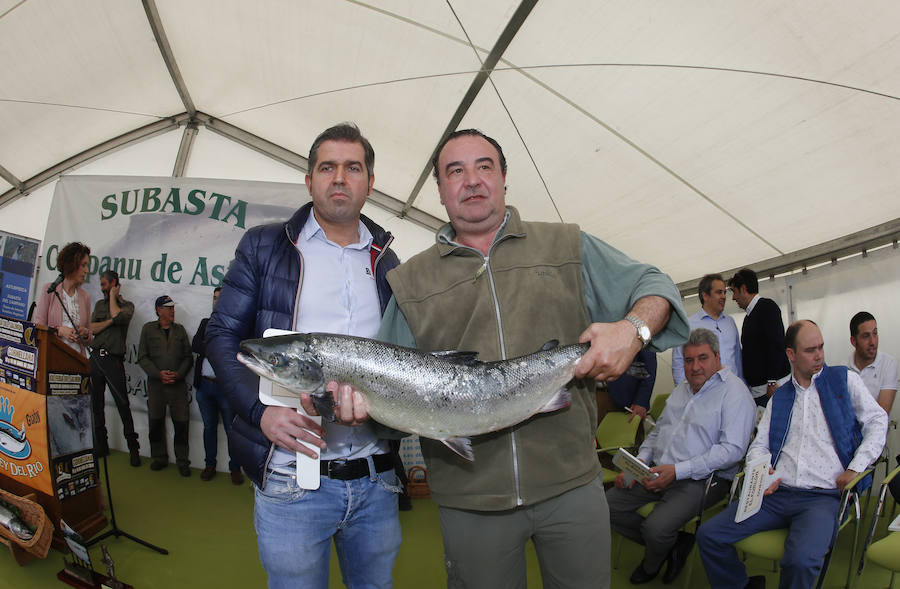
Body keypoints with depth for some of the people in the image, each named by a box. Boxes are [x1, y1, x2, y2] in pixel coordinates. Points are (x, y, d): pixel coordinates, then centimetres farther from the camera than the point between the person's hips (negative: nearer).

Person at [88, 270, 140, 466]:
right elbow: (92, 328, 7)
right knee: (96, 403, 8)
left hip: (113, 359, -5)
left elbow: (117, 316, -17)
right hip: (96, 357, 5)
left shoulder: (127, 305, 5)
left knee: (123, 404, -7)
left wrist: (113, 296, -1)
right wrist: (110, 321, -8)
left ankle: (133, 447, -2)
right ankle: (101, 444, 19)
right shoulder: (99, 304, 19)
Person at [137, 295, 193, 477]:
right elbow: (142, 357, 2)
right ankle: (160, 458, 23)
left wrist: (178, 374, -8)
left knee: (181, 423, -2)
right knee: (156, 423, 7)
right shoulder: (148, 329, 7)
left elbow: (188, 357, 8)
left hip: (178, 384, 0)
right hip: (156, 384, 0)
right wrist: (158, 373, -11)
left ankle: (182, 461, 8)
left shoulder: (179, 329, 11)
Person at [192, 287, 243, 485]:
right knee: (209, 427, 15)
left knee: (231, 429, 2)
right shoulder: (206, 322, 14)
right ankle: (210, 464, 28)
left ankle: (235, 468, 14)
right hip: (205, 385, 5)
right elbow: (195, 345, -1)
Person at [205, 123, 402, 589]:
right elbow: (222, 335, 1)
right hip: (290, 476, -2)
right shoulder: (264, 246, 3)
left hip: (377, 480, 3)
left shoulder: (386, 262, 10)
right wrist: (260, 408, -14)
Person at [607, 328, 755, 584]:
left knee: (656, 527, -28)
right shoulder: (681, 389, 18)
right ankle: (672, 544, 9)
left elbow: (732, 449, -18)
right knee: (608, 505, -8)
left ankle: (650, 567, 9)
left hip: (701, 479, -7)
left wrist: (677, 471, -22)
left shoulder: (734, 392, -8)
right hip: (658, 472, 8)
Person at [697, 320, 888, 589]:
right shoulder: (779, 397, 19)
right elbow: (759, 445, 15)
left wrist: (855, 468, -4)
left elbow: (877, 420, 8)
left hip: (822, 497, -3)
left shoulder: (844, 379, 12)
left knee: (801, 560, -34)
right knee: (709, 535, -12)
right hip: (776, 493, 4)